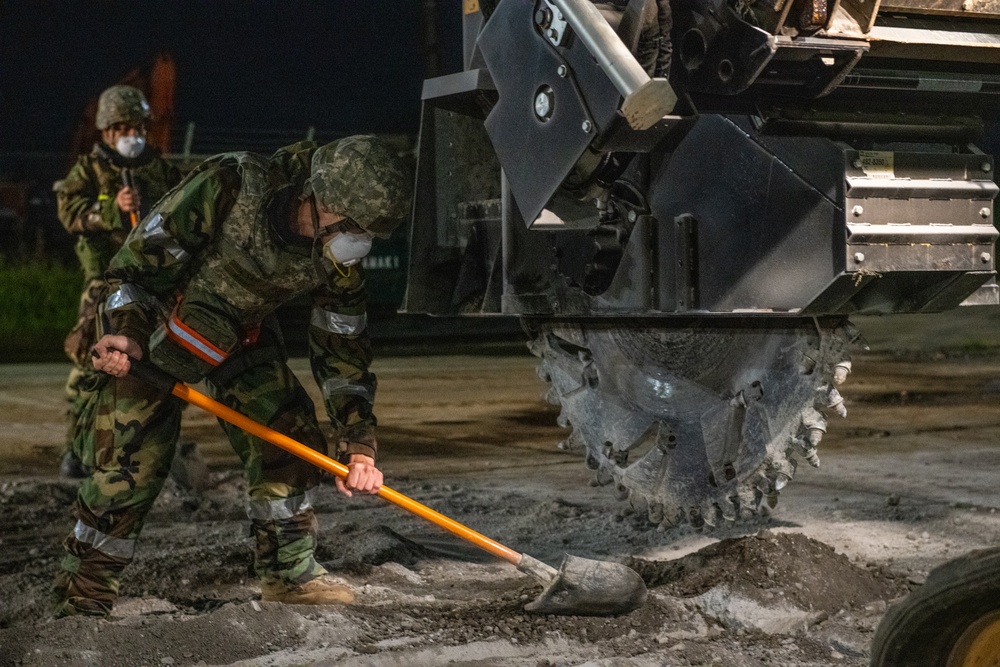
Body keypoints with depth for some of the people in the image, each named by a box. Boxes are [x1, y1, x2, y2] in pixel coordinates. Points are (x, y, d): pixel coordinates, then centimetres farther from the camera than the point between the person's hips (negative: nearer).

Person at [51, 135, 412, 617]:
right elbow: (141, 256, -23)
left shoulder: (337, 256, -17)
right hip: (156, 326, -5)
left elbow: (343, 348, -8)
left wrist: (359, 448, -11)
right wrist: (129, 334, -36)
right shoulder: (227, 186, -33)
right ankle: (82, 599, 3)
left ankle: (289, 571, 12)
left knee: (290, 439, -4)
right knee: (130, 464, -9)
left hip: (245, 335, 5)